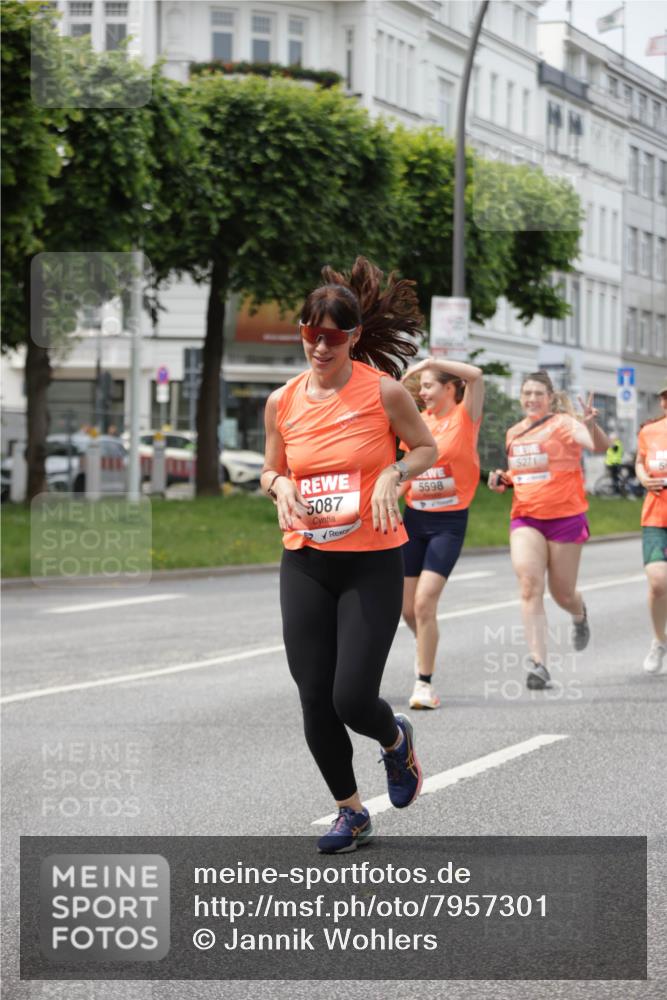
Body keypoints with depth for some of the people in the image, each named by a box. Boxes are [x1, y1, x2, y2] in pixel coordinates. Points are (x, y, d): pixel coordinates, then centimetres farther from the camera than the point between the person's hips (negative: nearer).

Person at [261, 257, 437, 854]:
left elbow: (427, 448, 6)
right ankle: (351, 812, 23)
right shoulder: (282, 402, 2)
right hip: (305, 563, 4)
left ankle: (396, 741, 28)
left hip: (373, 563, -4)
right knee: (315, 701, 2)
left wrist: (392, 475, -13)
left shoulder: (384, 391, -8)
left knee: (353, 699, -10)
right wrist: (279, 486, -8)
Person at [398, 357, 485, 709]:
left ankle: (424, 683, -6)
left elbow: (476, 375, -25)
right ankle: (427, 650, 37)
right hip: (414, 519, 5)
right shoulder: (419, 422, 8)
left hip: (449, 522, -5)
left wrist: (431, 362, -22)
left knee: (424, 602, -15)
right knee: (407, 608, 7)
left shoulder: (464, 417, -6)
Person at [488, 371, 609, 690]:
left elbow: (600, 446, -26)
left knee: (562, 594, 6)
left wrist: (591, 425, -46)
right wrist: (503, 480, 6)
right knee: (530, 585, -16)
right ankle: (538, 664, -20)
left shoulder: (563, 423, -8)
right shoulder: (514, 433, 11)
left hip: (566, 517, -4)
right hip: (525, 518, 4)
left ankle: (580, 616, 46)